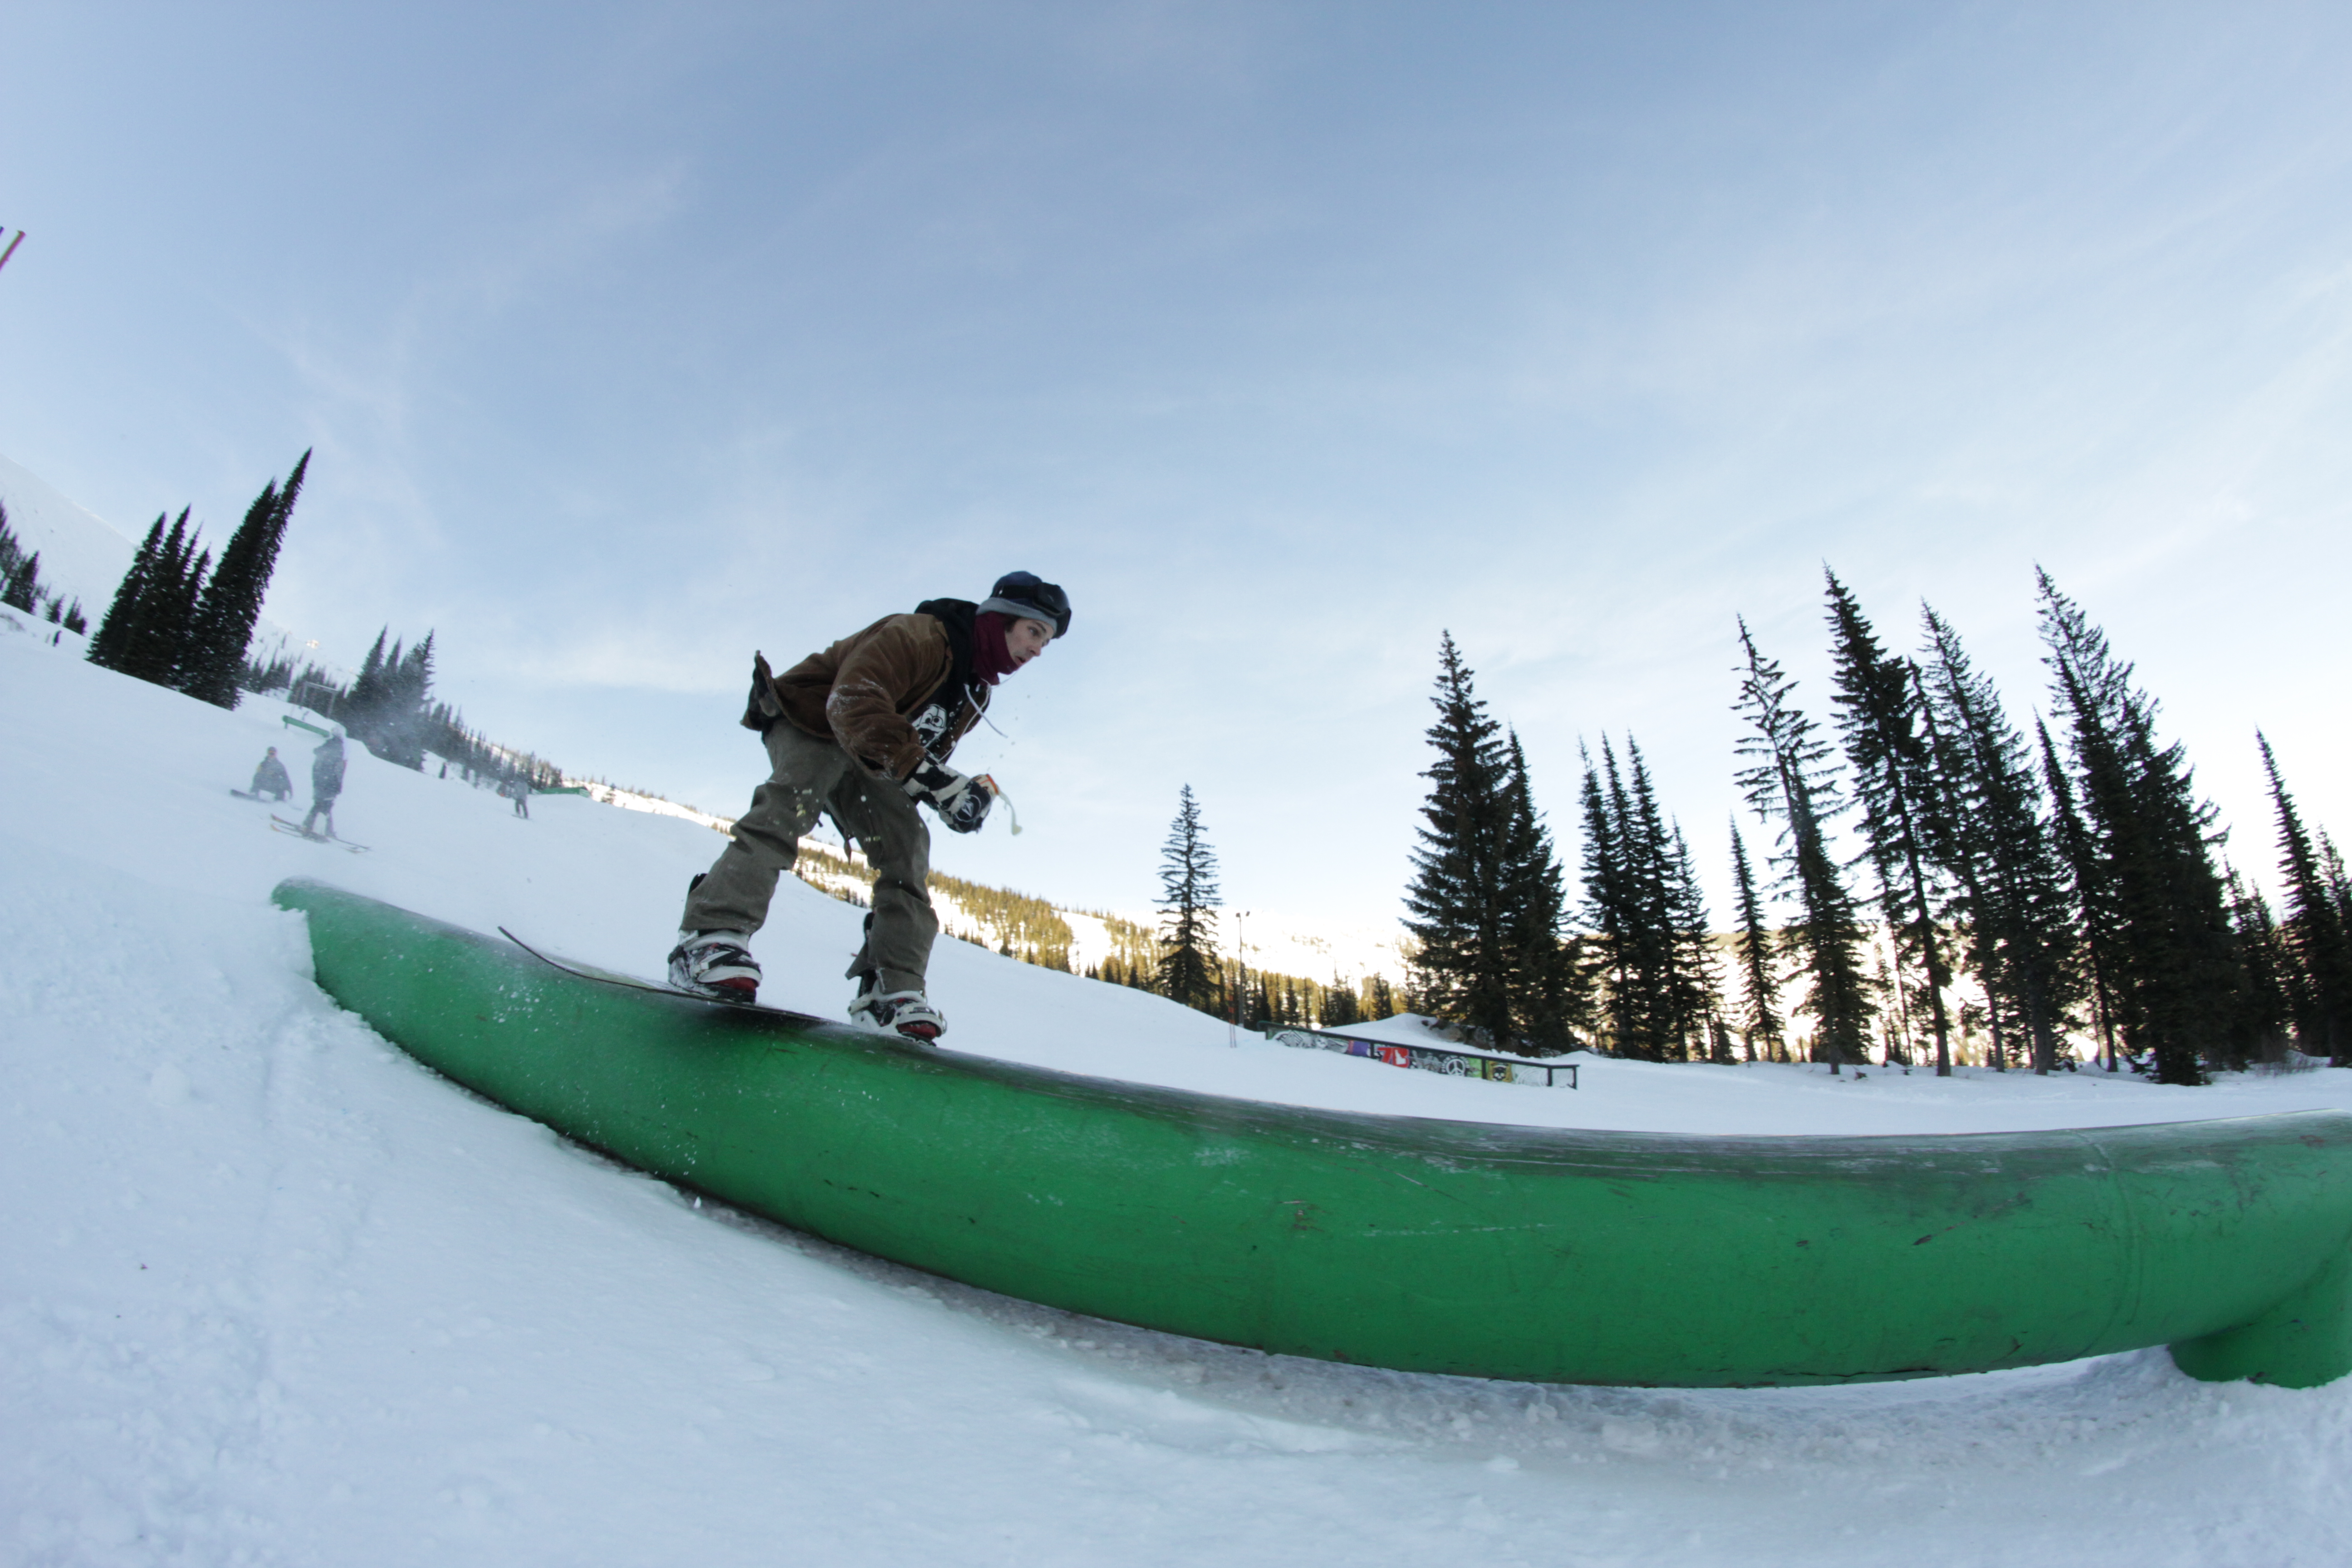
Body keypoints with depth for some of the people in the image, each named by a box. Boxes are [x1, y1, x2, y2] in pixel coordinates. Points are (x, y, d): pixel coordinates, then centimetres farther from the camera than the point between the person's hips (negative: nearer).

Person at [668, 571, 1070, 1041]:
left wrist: (958, 792, -7)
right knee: (791, 806, -35)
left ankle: (891, 989, -13)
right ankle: (711, 935, -41)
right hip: (809, 725, -8)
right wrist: (923, 773, -49)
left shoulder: (976, 691, 4)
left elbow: (929, 750, 14)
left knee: (908, 844, -10)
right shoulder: (916, 636, -26)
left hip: (866, 762, 8)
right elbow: (853, 705, -40)